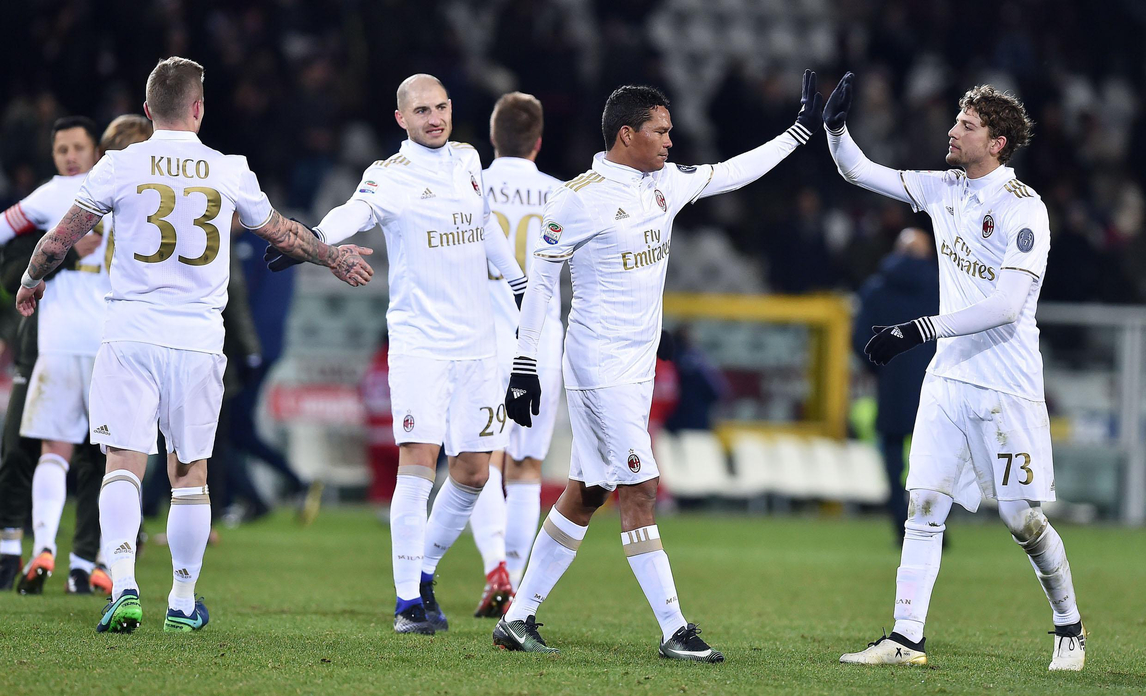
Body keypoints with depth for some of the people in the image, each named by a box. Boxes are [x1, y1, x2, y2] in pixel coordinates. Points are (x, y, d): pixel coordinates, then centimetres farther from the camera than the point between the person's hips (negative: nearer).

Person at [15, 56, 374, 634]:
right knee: (190, 471, 11)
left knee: (124, 461, -3)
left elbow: (59, 240, 3)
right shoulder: (230, 173, 4)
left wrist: (31, 281, 24)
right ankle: (182, 602, 16)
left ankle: (123, 584, -20)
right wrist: (335, 258, 38)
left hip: (131, 333, -1)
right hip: (198, 340, 1)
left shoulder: (120, 166, -1)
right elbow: (282, 234, 19)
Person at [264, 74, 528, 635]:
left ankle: (425, 572, 24)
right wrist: (312, 238, -49)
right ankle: (407, 601, -12)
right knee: (418, 461, -15)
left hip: (476, 344, 6)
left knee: (472, 472, 5)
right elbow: (358, 211, -28)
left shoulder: (468, 161, 11)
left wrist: (520, 284, 36)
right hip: (419, 341, -6)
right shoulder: (391, 175, -7)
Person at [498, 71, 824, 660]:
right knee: (638, 491, -8)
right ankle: (674, 631, -6)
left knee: (586, 493, 10)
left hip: (637, 364, 8)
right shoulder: (580, 199, -14)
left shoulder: (666, 183, 8)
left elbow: (732, 173, 21)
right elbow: (539, 279, -8)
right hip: (599, 364, -8)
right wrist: (525, 364, -8)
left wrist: (802, 129, 20)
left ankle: (518, 617, 17)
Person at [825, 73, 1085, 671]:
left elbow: (1006, 305, -23)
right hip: (949, 376, 6)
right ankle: (906, 639, -1)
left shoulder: (1023, 208, -15)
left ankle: (1069, 627, 18)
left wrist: (919, 330, -25)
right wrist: (835, 126, -5)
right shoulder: (945, 189, 7)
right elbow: (859, 172, 15)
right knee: (923, 504, -2)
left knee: (1022, 519, -2)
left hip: (1008, 387, -6)